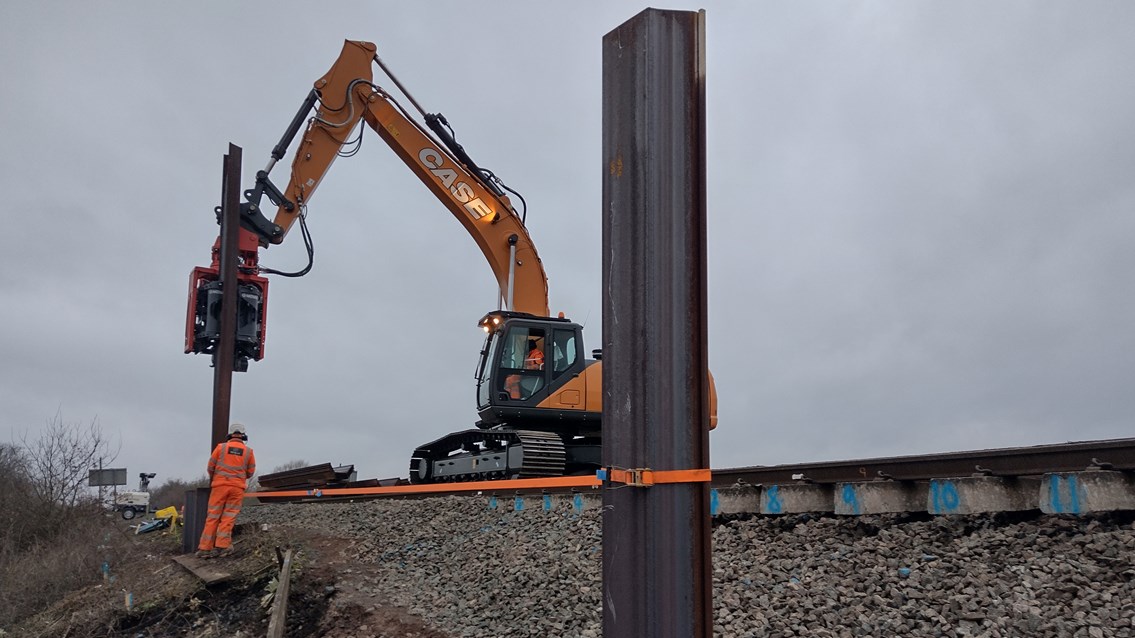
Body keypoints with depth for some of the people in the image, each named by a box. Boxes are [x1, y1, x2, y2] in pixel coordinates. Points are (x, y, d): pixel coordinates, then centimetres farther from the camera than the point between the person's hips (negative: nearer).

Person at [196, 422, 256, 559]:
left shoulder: (221, 447, 1)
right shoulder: (248, 451, 4)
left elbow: (210, 467, 5)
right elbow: (251, 472, 7)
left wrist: (213, 479, 25)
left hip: (219, 485, 0)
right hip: (237, 487, 0)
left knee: (213, 516, 3)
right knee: (228, 517, 2)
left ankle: (204, 548, 1)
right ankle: (221, 546, -6)